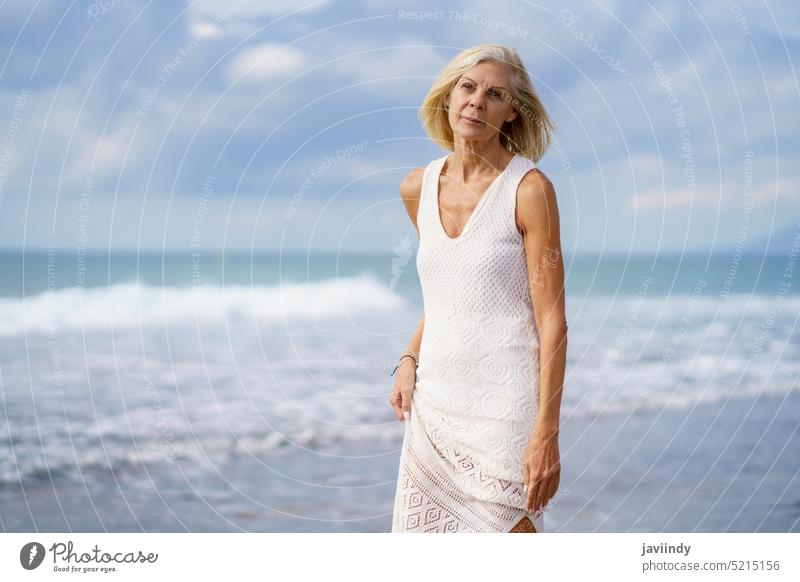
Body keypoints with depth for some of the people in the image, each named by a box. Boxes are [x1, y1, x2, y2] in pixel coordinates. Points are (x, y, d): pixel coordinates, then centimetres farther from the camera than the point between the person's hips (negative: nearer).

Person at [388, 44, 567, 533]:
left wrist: (547, 432, -16)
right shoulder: (418, 188, 8)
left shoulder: (529, 189, -9)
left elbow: (552, 321, -11)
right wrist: (408, 361, 7)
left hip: (503, 411, -6)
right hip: (433, 404, 6)